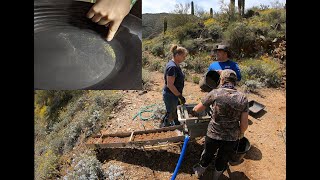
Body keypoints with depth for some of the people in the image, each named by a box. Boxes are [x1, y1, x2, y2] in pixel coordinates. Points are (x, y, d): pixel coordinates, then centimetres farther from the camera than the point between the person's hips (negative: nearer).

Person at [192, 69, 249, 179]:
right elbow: (244, 124, -8)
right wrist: (241, 133, 13)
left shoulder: (215, 93, -16)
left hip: (213, 135, -1)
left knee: (207, 155, 26)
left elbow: (197, 109, -5)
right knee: (223, 158, 27)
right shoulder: (243, 98, -10)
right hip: (232, 138, 2)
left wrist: (194, 109, 18)